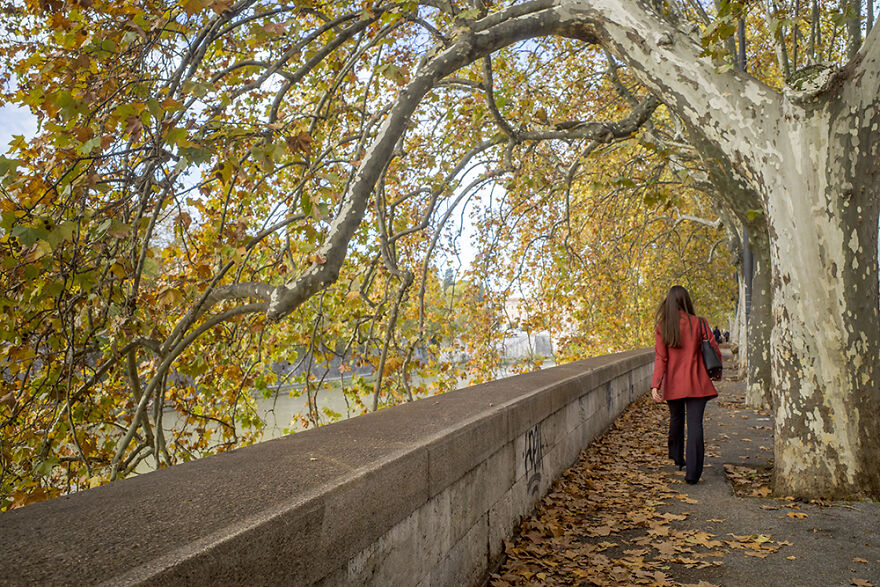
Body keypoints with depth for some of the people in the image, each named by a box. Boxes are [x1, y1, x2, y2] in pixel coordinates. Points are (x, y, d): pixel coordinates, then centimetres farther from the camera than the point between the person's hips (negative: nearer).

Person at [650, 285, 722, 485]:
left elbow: (660, 358, -9)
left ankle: (677, 460, 38)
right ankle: (692, 472, -9)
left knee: (676, 419, 20)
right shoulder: (698, 323, -6)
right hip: (696, 382, -2)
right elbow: (714, 350, 0)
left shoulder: (662, 327, -4)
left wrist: (655, 385, -11)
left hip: (673, 383, 2)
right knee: (695, 423, -3)